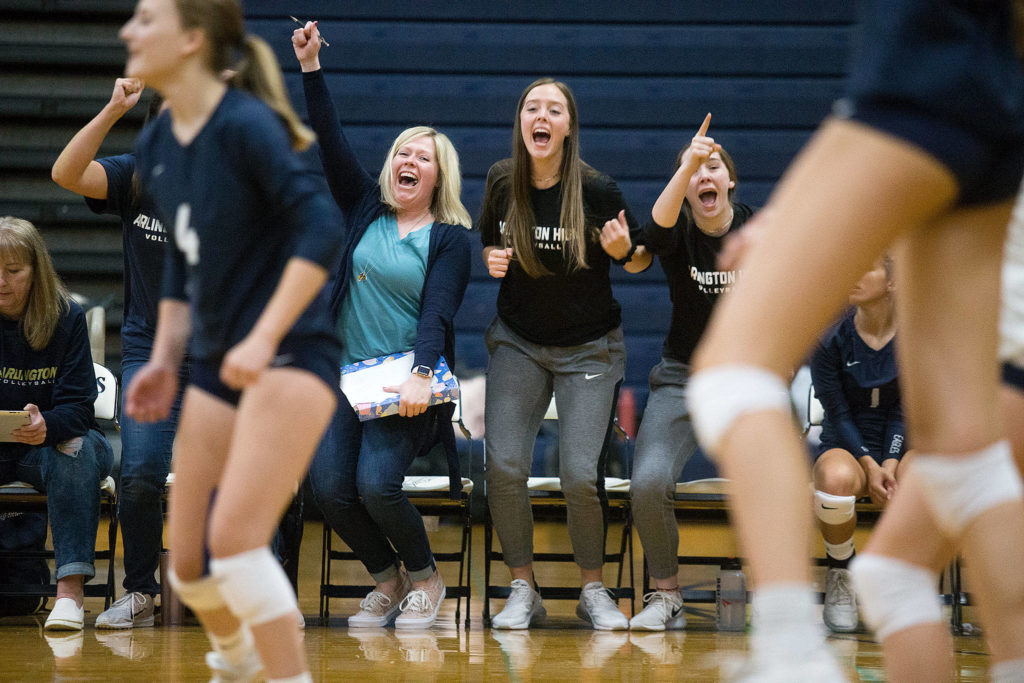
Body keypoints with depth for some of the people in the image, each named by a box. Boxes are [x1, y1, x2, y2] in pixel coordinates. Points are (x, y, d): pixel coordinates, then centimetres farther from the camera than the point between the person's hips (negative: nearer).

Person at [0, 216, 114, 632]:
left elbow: (77, 408, -14)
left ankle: (71, 588, -42)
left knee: (77, 449, -34)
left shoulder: (67, 317, -8)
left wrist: (46, 426, -37)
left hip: (55, 442, -1)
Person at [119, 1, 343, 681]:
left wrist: (263, 338, -28)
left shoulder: (246, 125, -16)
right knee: (188, 562, 11)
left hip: (290, 357, -8)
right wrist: (164, 360, 13)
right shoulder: (156, 145, 8)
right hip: (217, 368, 8)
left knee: (234, 537, -22)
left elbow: (320, 226, -24)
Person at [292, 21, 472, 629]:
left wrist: (422, 375, -27)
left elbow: (438, 311, -11)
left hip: (407, 382, -4)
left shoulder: (451, 238, 1)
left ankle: (424, 578, 5)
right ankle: (387, 580, 12)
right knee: (330, 487, -12)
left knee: (376, 484, -22)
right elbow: (332, 142, 5)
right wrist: (311, 67, -2)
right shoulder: (367, 209, 12)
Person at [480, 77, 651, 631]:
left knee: (579, 475, -14)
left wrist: (622, 250, -24)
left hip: (588, 349, -3)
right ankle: (523, 591, 3)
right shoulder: (502, 181, -5)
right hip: (518, 341, 3)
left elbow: (641, 261, -2)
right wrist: (491, 258, -8)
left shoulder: (596, 190, -14)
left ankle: (593, 590, 9)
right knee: (504, 466, -13)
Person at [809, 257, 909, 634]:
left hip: (902, 448, 1)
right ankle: (840, 579, -11)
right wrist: (869, 466, -19)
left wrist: (889, 465, -18)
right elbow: (837, 413, -6)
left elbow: (904, 412, -3)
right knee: (837, 479, -40)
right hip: (846, 447, 0)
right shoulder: (831, 337, -4)